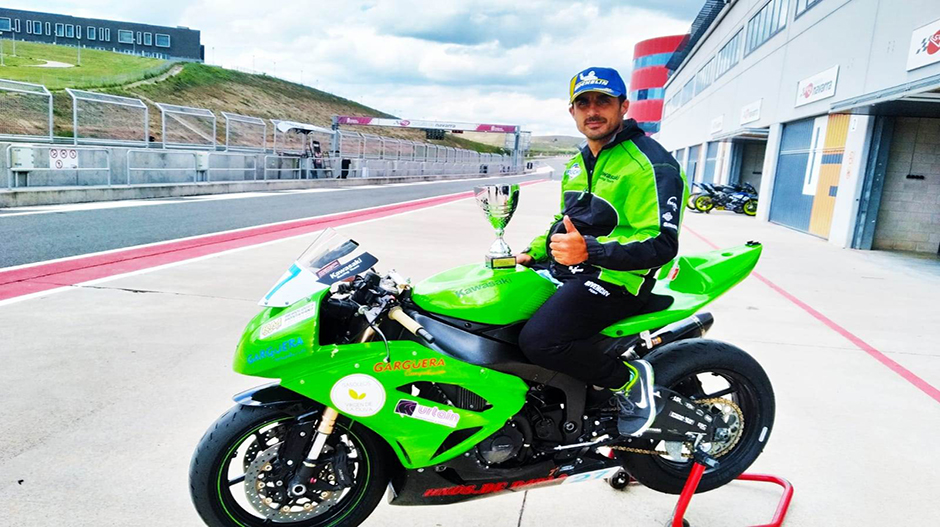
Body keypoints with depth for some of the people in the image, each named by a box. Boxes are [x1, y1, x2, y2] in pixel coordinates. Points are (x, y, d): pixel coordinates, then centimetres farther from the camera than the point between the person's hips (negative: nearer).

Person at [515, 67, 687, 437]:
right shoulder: (578, 163, 17)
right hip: (568, 267, 10)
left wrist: (589, 250, -34)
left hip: (616, 278, -9)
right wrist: (533, 252, 13)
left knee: (537, 340, -27)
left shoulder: (651, 163, -13)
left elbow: (661, 243, -22)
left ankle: (629, 379, -4)